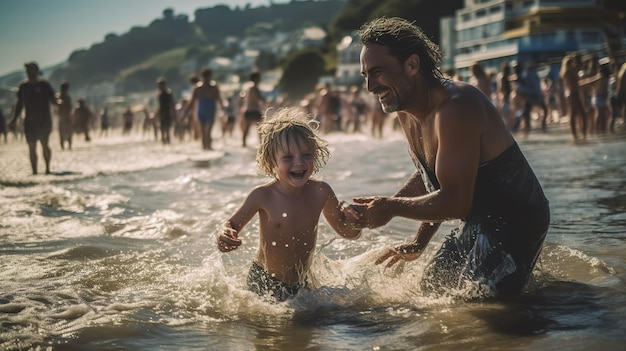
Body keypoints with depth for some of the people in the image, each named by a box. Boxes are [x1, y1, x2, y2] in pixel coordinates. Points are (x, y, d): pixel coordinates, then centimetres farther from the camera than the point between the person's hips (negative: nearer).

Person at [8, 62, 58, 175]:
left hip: (44, 120, -3)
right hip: (30, 122, 3)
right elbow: (19, 105, 14)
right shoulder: (23, 86, 8)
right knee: (31, 147, 0)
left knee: (44, 144, -10)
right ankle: (34, 171, 5)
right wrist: (14, 120, 11)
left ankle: (47, 168, 3)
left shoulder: (44, 85, -2)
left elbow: (53, 100, 0)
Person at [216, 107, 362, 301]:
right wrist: (225, 237, -29)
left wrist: (353, 221, -23)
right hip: (264, 283, -3)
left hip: (302, 284, 3)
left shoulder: (321, 192, -10)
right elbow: (232, 225, -5)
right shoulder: (263, 196, -18)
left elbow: (348, 233, 1)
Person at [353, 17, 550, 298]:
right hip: (477, 222, 10)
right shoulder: (407, 113, 3)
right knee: (431, 289, 19)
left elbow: (455, 201, -30)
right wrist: (419, 243, 10)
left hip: (515, 221, -10)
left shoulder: (455, 109, -28)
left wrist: (392, 207, -22)